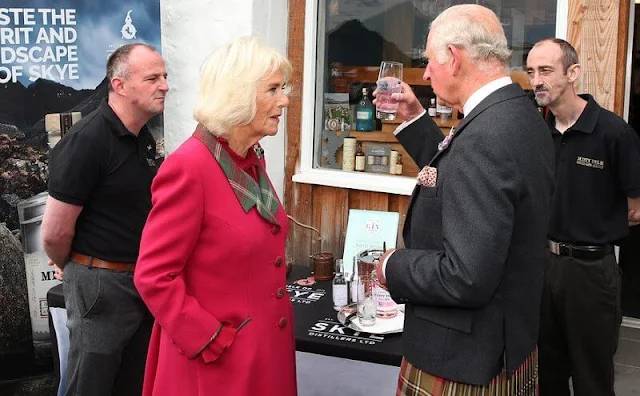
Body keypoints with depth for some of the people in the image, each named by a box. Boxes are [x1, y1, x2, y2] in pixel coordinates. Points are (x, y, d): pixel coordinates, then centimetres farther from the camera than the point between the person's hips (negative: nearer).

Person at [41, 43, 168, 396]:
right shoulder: (86, 142, -19)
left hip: (143, 281, 8)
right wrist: (75, 271, 1)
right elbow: (55, 233, -17)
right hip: (101, 285, -8)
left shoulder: (144, 139, 7)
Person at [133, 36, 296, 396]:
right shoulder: (189, 166, -20)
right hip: (218, 362, -8)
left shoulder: (252, 158, 5)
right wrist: (211, 342, -18)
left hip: (267, 347, 8)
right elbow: (153, 276, -19)